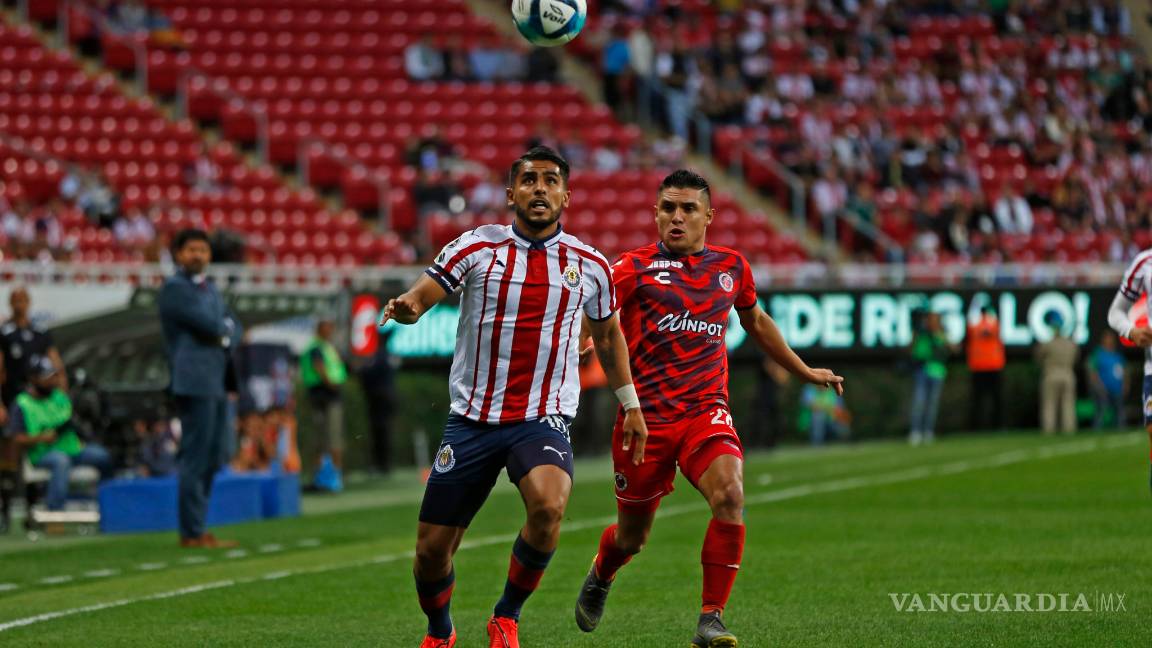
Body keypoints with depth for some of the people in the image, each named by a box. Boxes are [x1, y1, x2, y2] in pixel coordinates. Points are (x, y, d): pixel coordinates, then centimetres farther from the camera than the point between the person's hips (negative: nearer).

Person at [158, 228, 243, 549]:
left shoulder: (210, 288, 21)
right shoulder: (174, 288, -7)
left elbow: (232, 328, 14)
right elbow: (209, 324, -17)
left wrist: (225, 336, -6)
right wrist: (225, 328, 3)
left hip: (217, 381, 9)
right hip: (195, 381, -9)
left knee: (216, 455, 11)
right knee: (196, 457, -8)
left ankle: (195, 527, 17)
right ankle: (191, 533, -4)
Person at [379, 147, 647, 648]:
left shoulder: (590, 266, 5)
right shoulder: (477, 248, -1)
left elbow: (607, 334, 21)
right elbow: (421, 295, -9)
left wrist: (630, 404, 23)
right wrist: (405, 307, -33)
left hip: (543, 420, 0)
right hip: (472, 419, 0)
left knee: (549, 506, -32)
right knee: (432, 549, 2)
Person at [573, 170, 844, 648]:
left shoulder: (731, 267, 11)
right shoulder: (635, 268, -2)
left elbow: (756, 322, 29)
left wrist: (804, 372, 35)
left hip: (706, 411, 2)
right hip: (645, 415, -2)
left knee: (729, 494, -26)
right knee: (631, 537, 9)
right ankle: (599, 578, 47)